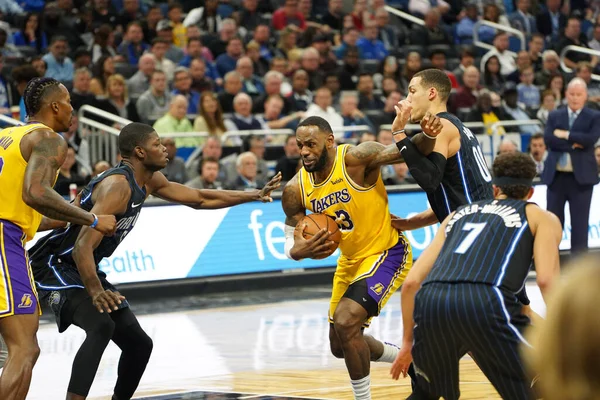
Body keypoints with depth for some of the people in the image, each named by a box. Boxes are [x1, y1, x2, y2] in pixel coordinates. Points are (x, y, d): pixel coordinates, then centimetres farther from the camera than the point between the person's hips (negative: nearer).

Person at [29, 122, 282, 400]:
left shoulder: (149, 181, 5)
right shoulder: (117, 186, -25)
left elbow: (199, 199, 20)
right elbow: (83, 246, -35)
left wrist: (255, 195, 19)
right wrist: (96, 292, -50)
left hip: (84, 270, 10)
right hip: (55, 266, -10)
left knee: (139, 343, 9)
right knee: (101, 327, -33)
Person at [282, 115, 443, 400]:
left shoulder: (356, 158, -25)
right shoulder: (295, 190, -9)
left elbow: (412, 152, -31)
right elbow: (290, 243, -2)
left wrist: (427, 136, -54)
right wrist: (299, 250, -26)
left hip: (387, 253, -8)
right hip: (350, 261, 8)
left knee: (345, 322, -26)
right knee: (340, 347, 17)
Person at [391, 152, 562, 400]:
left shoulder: (459, 214, 34)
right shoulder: (541, 218, 23)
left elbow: (411, 282, 28)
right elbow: (547, 280, 4)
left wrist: (408, 342, 38)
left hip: (431, 299, 5)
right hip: (486, 302, -4)